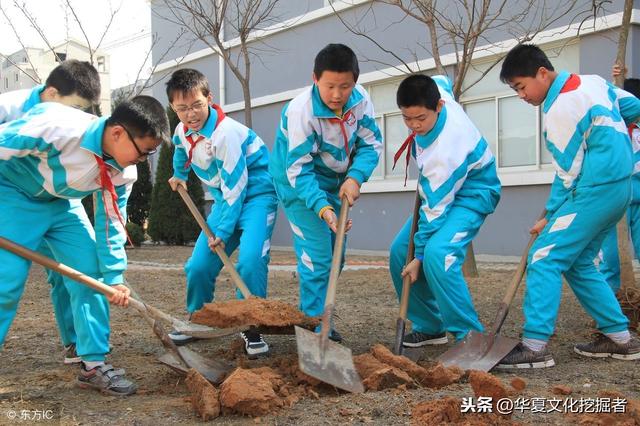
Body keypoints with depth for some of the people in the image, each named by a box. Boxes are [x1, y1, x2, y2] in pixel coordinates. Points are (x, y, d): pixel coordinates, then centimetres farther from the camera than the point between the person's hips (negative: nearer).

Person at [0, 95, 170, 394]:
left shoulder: (123, 172, -14)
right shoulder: (57, 125, -36)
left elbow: (111, 222, -4)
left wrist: (114, 276, -6)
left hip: (61, 202, 6)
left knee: (90, 273, -2)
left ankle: (93, 364, 7)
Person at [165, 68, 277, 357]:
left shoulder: (225, 133, -26)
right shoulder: (183, 131, -1)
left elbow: (235, 187, -24)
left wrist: (223, 231, -20)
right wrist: (179, 175, 36)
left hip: (256, 195, -7)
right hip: (225, 200, 7)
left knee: (250, 260, -27)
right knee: (198, 265, 3)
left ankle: (251, 327, -11)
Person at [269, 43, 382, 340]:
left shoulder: (360, 99, -15)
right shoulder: (301, 111, -30)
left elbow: (371, 143, -8)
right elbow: (298, 169, -29)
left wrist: (355, 177, -26)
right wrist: (323, 208, -39)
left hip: (335, 182, 6)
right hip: (299, 183, -6)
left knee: (334, 257, 13)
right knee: (316, 258, -11)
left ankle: (316, 317, 30)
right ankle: (315, 330, 2)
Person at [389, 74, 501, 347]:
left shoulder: (446, 150, -35)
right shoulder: (436, 91, -14)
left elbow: (436, 209, -28)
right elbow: (442, 81, 14)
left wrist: (419, 255, -19)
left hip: (472, 194, -9)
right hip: (441, 190, 10)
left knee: (437, 254, -32)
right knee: (400, 252, 1)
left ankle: (470, 335, -19)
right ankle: (429, 326, 12)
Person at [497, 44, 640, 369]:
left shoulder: (561, 109, -17)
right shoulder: (592, 82, 10)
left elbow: (568, 172, -14)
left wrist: (550, 217, -5)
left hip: (594, 192, -10)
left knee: (544, 258, -10)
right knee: (577, 263, 15)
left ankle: (535, 345, -13)